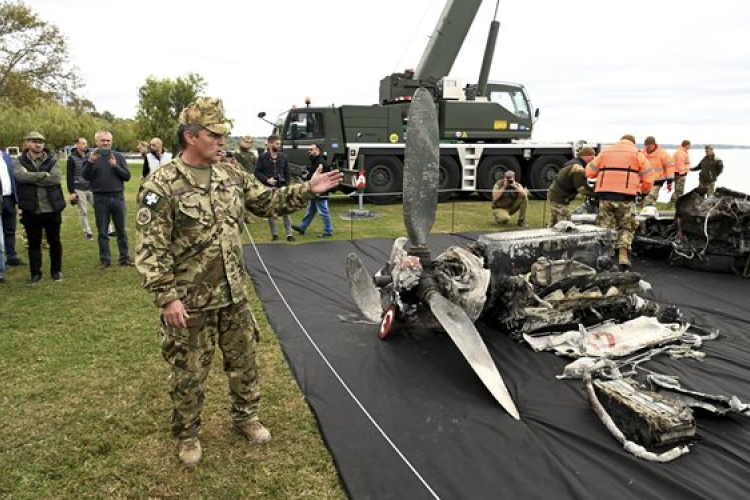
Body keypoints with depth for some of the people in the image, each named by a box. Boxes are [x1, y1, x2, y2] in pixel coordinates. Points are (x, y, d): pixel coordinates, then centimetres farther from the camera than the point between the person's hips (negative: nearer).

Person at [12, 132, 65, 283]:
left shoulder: (52, 160, 2)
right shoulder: (19, 161, 2)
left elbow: (56, 179, -15)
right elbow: (21, 176, -19)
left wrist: (32, 179, -15)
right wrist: (44, 174, -17)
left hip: (51, 208, 0)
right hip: (31, 210, 0)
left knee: (54, 241, 11)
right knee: (34, 243, 8)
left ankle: (56, 270, 25)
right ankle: (35, 273, 19)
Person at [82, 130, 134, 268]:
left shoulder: (118, 156, 6)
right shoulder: (91, 157, 4)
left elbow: (127, 176, 1)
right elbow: (85, 176, -8)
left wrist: (115, 166, -13)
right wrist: (91, 161, -21)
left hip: (118, 197, 1)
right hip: (100, 198, 0)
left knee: (121, 230, 6)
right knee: (102, 231, 6)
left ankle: (125, 257, 14)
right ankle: (105, 259, 14)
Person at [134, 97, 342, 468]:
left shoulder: (231, 174, 3)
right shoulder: (161, 187, -15)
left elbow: (267, 202, 12)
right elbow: (150, 250, -17)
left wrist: (307, 190, 0)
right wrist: (167, 298, -20)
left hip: (234, 294, 6)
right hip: (191, 300, -5)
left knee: (244, 360, 18)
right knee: (189, 371, 10)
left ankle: (245, 417, 40)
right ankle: (187, 435, 32)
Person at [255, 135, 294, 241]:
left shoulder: (284, 157, 6)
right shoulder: (262, 157, -1)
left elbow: (287, 173, 9)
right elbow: (257, 172, -2)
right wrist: (267, 180, -15)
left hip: (282, 188, 1)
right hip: (268, 189, -1)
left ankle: (289, 234, 1)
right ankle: (274, 234, 18)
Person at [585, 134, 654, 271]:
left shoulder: (605, 152, 18)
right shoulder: (637, 154, 11)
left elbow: (589, 172, 13)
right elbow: (648, 177, 4)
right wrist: (644, 190, 22)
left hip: (605, 195, 2)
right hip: (626, 197, -2)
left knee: (606, 228, 11)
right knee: (626, 228, 11)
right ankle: (623, 258, 1)